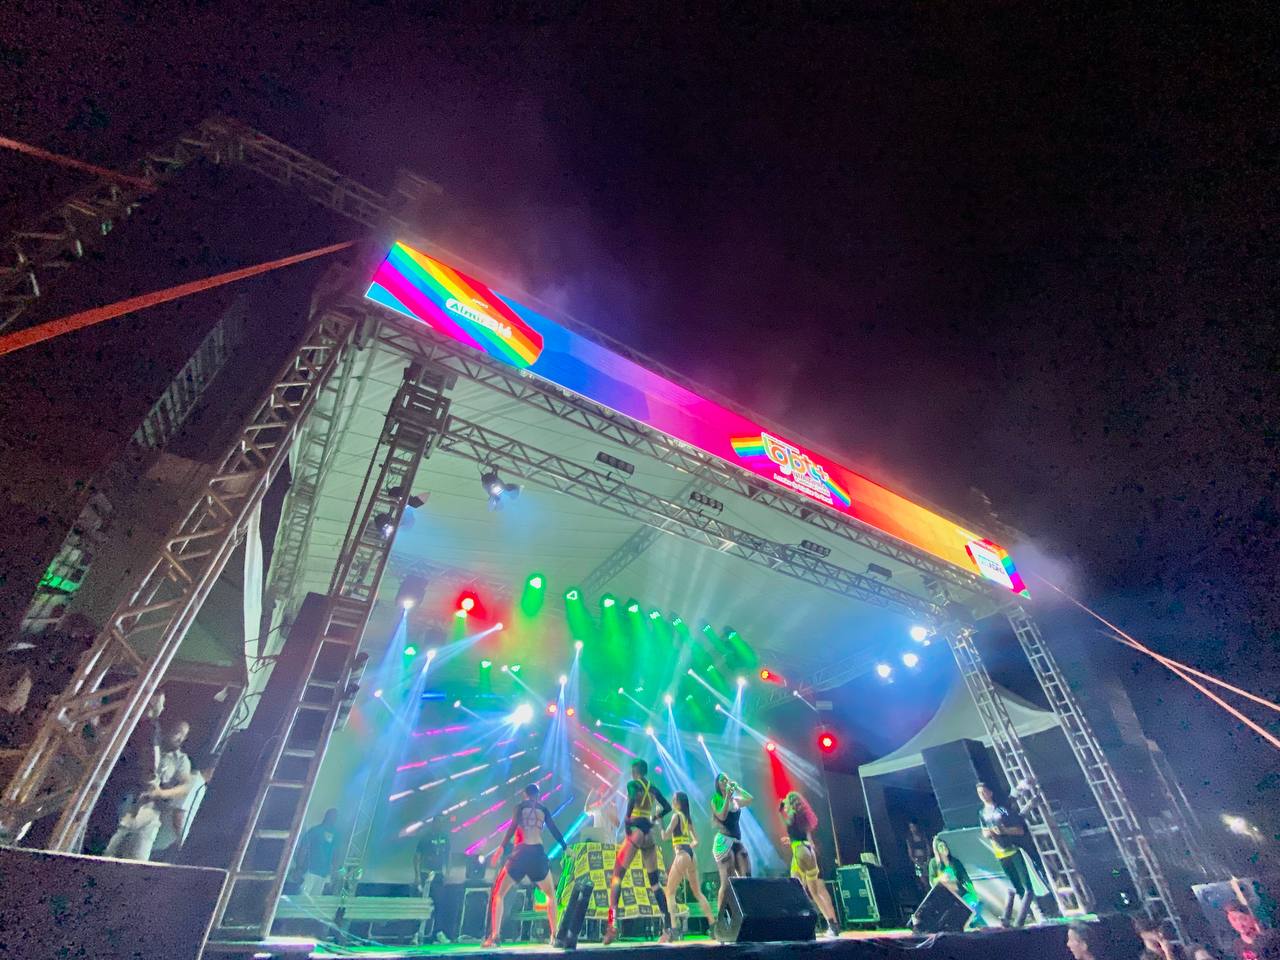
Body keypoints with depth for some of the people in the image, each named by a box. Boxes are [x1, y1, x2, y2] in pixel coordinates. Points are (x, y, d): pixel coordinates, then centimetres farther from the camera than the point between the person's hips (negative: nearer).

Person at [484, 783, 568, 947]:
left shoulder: (520, 806, 7)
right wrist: (565, 847, 21)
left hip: (521, 853, -2)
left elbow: (513, 826, -9)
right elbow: (554, 829, 12)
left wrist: (502, 847, -12)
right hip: (539, 854, 2)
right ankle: (554, 935, 16)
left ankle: (494, 936, -2)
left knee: (498, 894, 12)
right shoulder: (543, 809, 13)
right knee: (551, 894, 23)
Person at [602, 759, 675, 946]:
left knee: (616, 877, 1)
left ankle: (613, 923, -14)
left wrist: (627, 818, -19)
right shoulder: (653, 789, 14)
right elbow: (667, 807, 18)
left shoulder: (633, 784, -3)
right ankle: (668, 928, 7)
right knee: (655, 883, 12)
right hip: (650, 835, 6)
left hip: (636, 831, -6)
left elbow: (632, 798, -25)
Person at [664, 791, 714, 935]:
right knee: (697, 892, 17)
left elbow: (665, 836, -13)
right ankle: (713, 924, 15)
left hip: (682, 855, -8)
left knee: (670, 892, 0)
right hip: (691, 855, 8)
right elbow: (696, 841, 21)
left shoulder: (676, 815, -8)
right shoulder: (688, 818, 16)